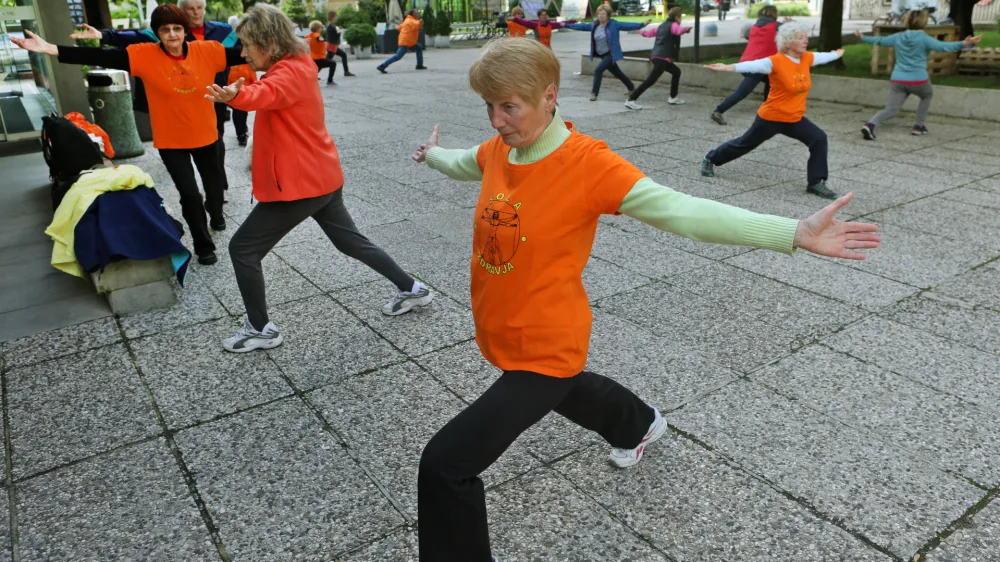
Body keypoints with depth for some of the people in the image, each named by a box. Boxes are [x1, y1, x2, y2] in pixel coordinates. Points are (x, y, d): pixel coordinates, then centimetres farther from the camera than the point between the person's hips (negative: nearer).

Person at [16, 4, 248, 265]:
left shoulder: (207, 50, -11)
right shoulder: (145, 55, -14)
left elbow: (244, 54, -10)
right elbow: (103, 57, -20)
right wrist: (51, 49, -29)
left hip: (205, 136, 2)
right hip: (171, 141, -2)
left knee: (213, 186, 20)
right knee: (190, 194, -4)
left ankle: (216, 215, 55)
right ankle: (204, 247, 16)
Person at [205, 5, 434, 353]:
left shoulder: (289, 72, -19)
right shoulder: (294, 67, 13)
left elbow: (266, 95, -41)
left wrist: (236, 96, -59)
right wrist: (237, 94, 8)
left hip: (300, 184, -10)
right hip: (322, 177, 10)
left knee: (242, 248, 0)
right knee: (350, 240, 22)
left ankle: (261, 330, 11)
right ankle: (412, 289, 31)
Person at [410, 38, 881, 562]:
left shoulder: (587, 162, -25)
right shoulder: (497, 150, -5)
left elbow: (677, 208, -31)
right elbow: (465, 164, 19)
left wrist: (795, 233, -39)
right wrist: (431, 153, 41)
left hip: (544, 350, -8)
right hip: (500, 334, 8)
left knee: (446, 463, -12)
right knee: (564, 390, 37)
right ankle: (639, 425, 68)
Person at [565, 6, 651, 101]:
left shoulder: (614, 24, -12)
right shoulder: (594, 25, 3)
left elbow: (627, 25, -15)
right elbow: (582, 26, 11)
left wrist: (642, 25, -24)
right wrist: (567, 25, 12)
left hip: (611, 54, -6)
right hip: (602, 55, 7)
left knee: (598, 70, -21)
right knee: (617, 73, 19)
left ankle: (594, 93, -12)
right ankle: (631, 87, 38)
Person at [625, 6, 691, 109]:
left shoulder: (662, 25, 21)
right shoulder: (673, 25, -4)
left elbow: (649, 32, 36)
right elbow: (680, 30, -29)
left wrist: (642, 31, 54)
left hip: (657, 56, 10)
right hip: (662, 58, -10)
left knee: (676, 72, 24)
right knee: (650, 80, -12)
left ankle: (673, 98, 28)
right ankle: (630, 100, -15)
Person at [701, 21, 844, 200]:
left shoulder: (807, 58, 1)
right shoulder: (776, 61, -21)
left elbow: (823, 57, 22)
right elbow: (754, 66, -34)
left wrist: (837, 54, 42)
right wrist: (729, 67, -49)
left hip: (795, 119, 6)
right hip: (771, 118, -6)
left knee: (819, 139, -11)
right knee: (745, 144, 12)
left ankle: (816, 183, -3)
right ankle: (710, 159, 35)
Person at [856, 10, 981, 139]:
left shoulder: (897, 37, 8)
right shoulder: (924, 38, -5)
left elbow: (880, 41, 22)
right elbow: (942, 47, -19)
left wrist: (863, 38, 38)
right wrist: (964, 44, -24)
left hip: (897, 80, 3)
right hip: (918, 80, -3)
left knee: (891, 110, 1)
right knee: (927, 95, 30)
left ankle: (870, 125, -30)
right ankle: (918, 126, 26)